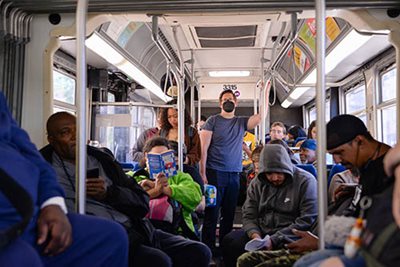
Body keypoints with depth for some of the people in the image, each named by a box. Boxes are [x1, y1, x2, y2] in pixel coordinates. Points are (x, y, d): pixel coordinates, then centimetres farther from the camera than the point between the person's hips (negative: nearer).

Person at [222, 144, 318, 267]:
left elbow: (307, 220, -14)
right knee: (229, 241, -18)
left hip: (289, 236, -4)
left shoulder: (305, 181, -7)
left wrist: (275, 239, -21)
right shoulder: (257, 183, 9)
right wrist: (255, 235, -15)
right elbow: (249, 216, 8)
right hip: (261, 231, 5)